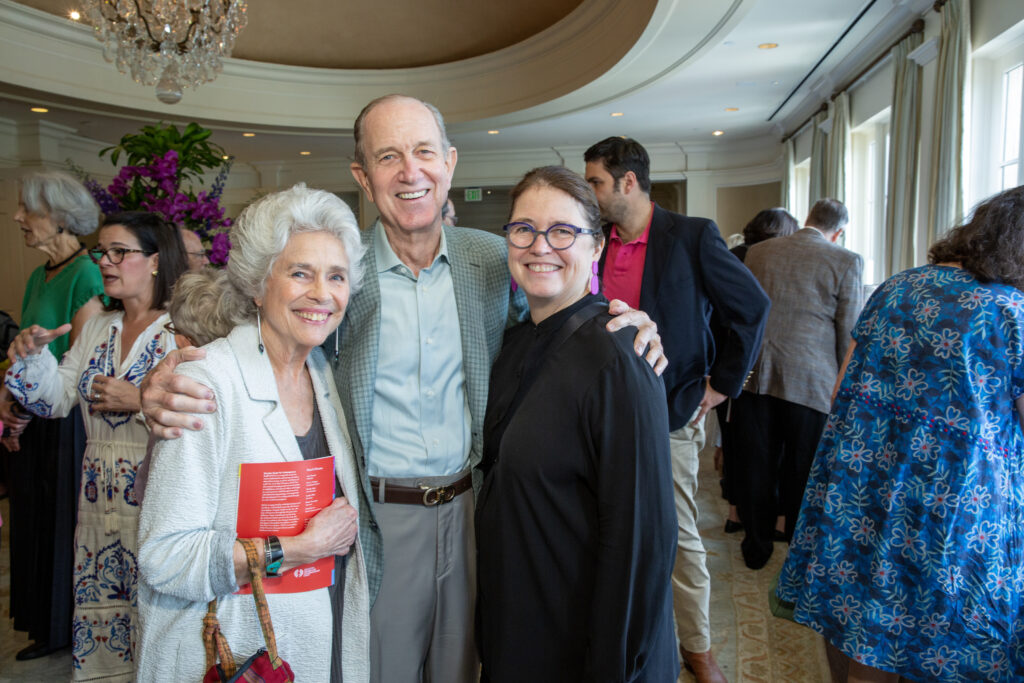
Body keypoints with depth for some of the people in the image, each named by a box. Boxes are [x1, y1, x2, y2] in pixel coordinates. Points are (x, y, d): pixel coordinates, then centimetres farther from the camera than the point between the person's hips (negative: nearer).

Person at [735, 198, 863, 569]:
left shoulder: (757, 252, 6)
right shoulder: (846, 262, -4)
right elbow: (849, 333, -3)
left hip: (755, 375, 3)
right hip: (811, 381, -2)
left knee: (756, 465, 12)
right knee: (802, 470, 10)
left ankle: (756, 547, 26)